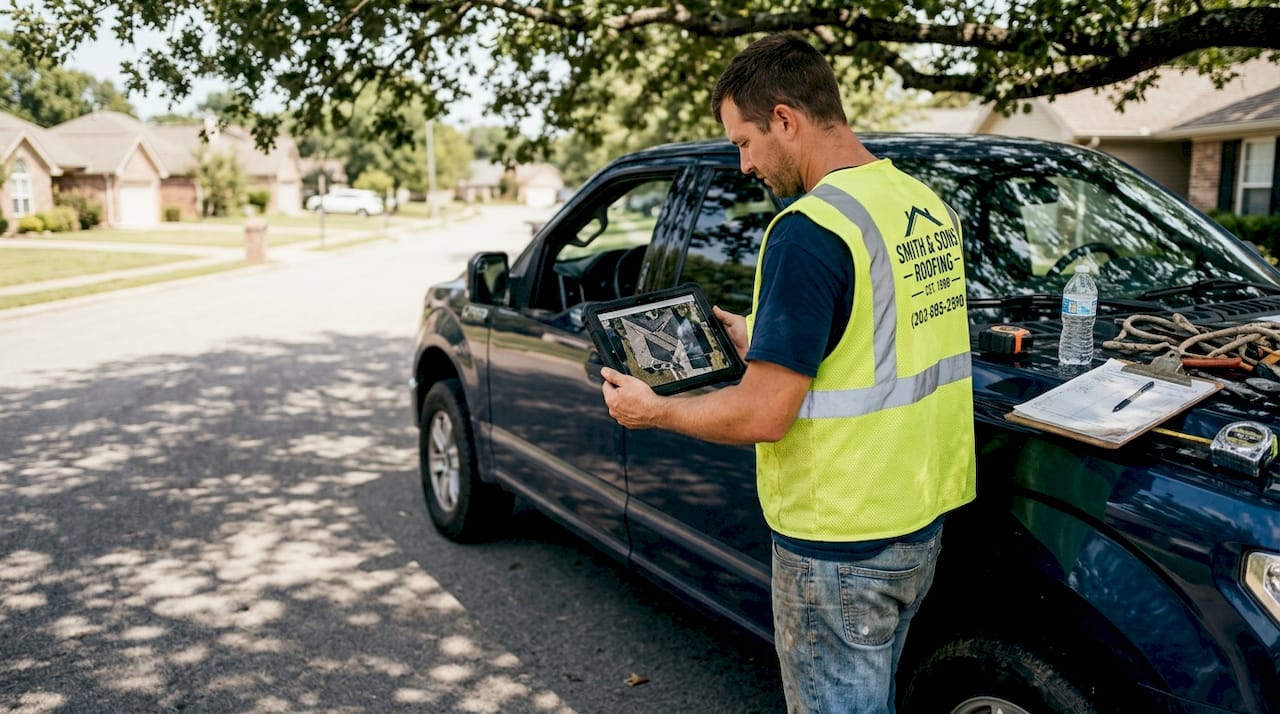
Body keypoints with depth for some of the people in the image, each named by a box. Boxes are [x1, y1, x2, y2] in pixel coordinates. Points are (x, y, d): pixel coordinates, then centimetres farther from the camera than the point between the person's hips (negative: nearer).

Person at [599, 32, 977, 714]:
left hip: (838, 548, -8)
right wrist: (757, 340, 17)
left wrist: (654, 411, -6)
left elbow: (763, 416, -22)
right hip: (920, 527, 8)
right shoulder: (931, 208, 4)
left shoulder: (808, 230, -23)